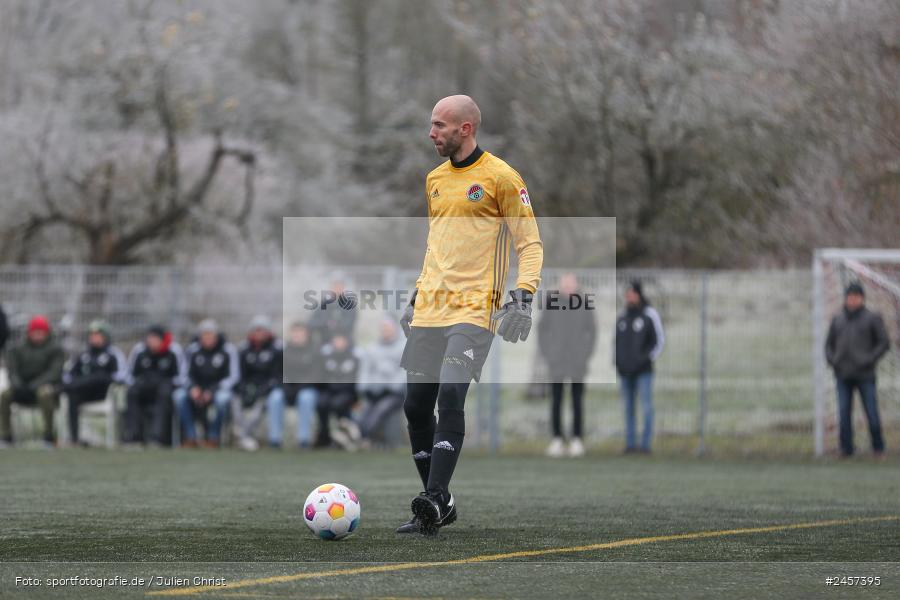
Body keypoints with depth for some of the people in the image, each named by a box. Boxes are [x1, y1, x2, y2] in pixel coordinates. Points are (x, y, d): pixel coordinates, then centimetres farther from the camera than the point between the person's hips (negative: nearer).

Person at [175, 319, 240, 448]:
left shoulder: (228, 349, -7)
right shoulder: (193, 349, 2)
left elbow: (234, 376, -9)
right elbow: (189, 374, 8)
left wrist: (212, 391, -20)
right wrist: (193, 388, -16)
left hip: (220, 388, -3)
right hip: (199, 388, 3)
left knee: (222, 398, -39)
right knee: (180, 395, -27)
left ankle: (213, 437, -23)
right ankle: (190, 437, -22)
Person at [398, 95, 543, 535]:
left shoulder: (500, 177, -4)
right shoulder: (435, 180, 16)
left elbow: (529, 243, -4)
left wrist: (523, 295, -17)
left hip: (473, 309, -7)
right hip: (429, 311, 7)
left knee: (450, 397, -20)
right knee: (416, 406, 4)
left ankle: (435, 500, -25)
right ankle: (437, 504, 13)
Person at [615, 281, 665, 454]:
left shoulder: (650, 315, -1)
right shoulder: (621, 318, 12)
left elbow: (660, 340, 0)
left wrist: (649, 359, -7)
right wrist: (616, 362, 8)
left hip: (643, 370, -4)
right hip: (625, 371, 5)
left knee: (646, 406, -6)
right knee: (628, 407, 4)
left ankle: (646, 444, -4)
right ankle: (630, 443, 7)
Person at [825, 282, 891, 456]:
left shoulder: (872, 318, 2)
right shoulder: (837, 319, 12)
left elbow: (884, 342, 0)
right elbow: (829, 343, 19)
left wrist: (870, 360, -12)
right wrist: (832, 360, 0)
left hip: (865, 375, -3)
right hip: (843, 375, 3)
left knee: (872, 413, -3)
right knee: (844, 413, 0)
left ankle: (878, 447, 9)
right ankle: (846, 447, 6)